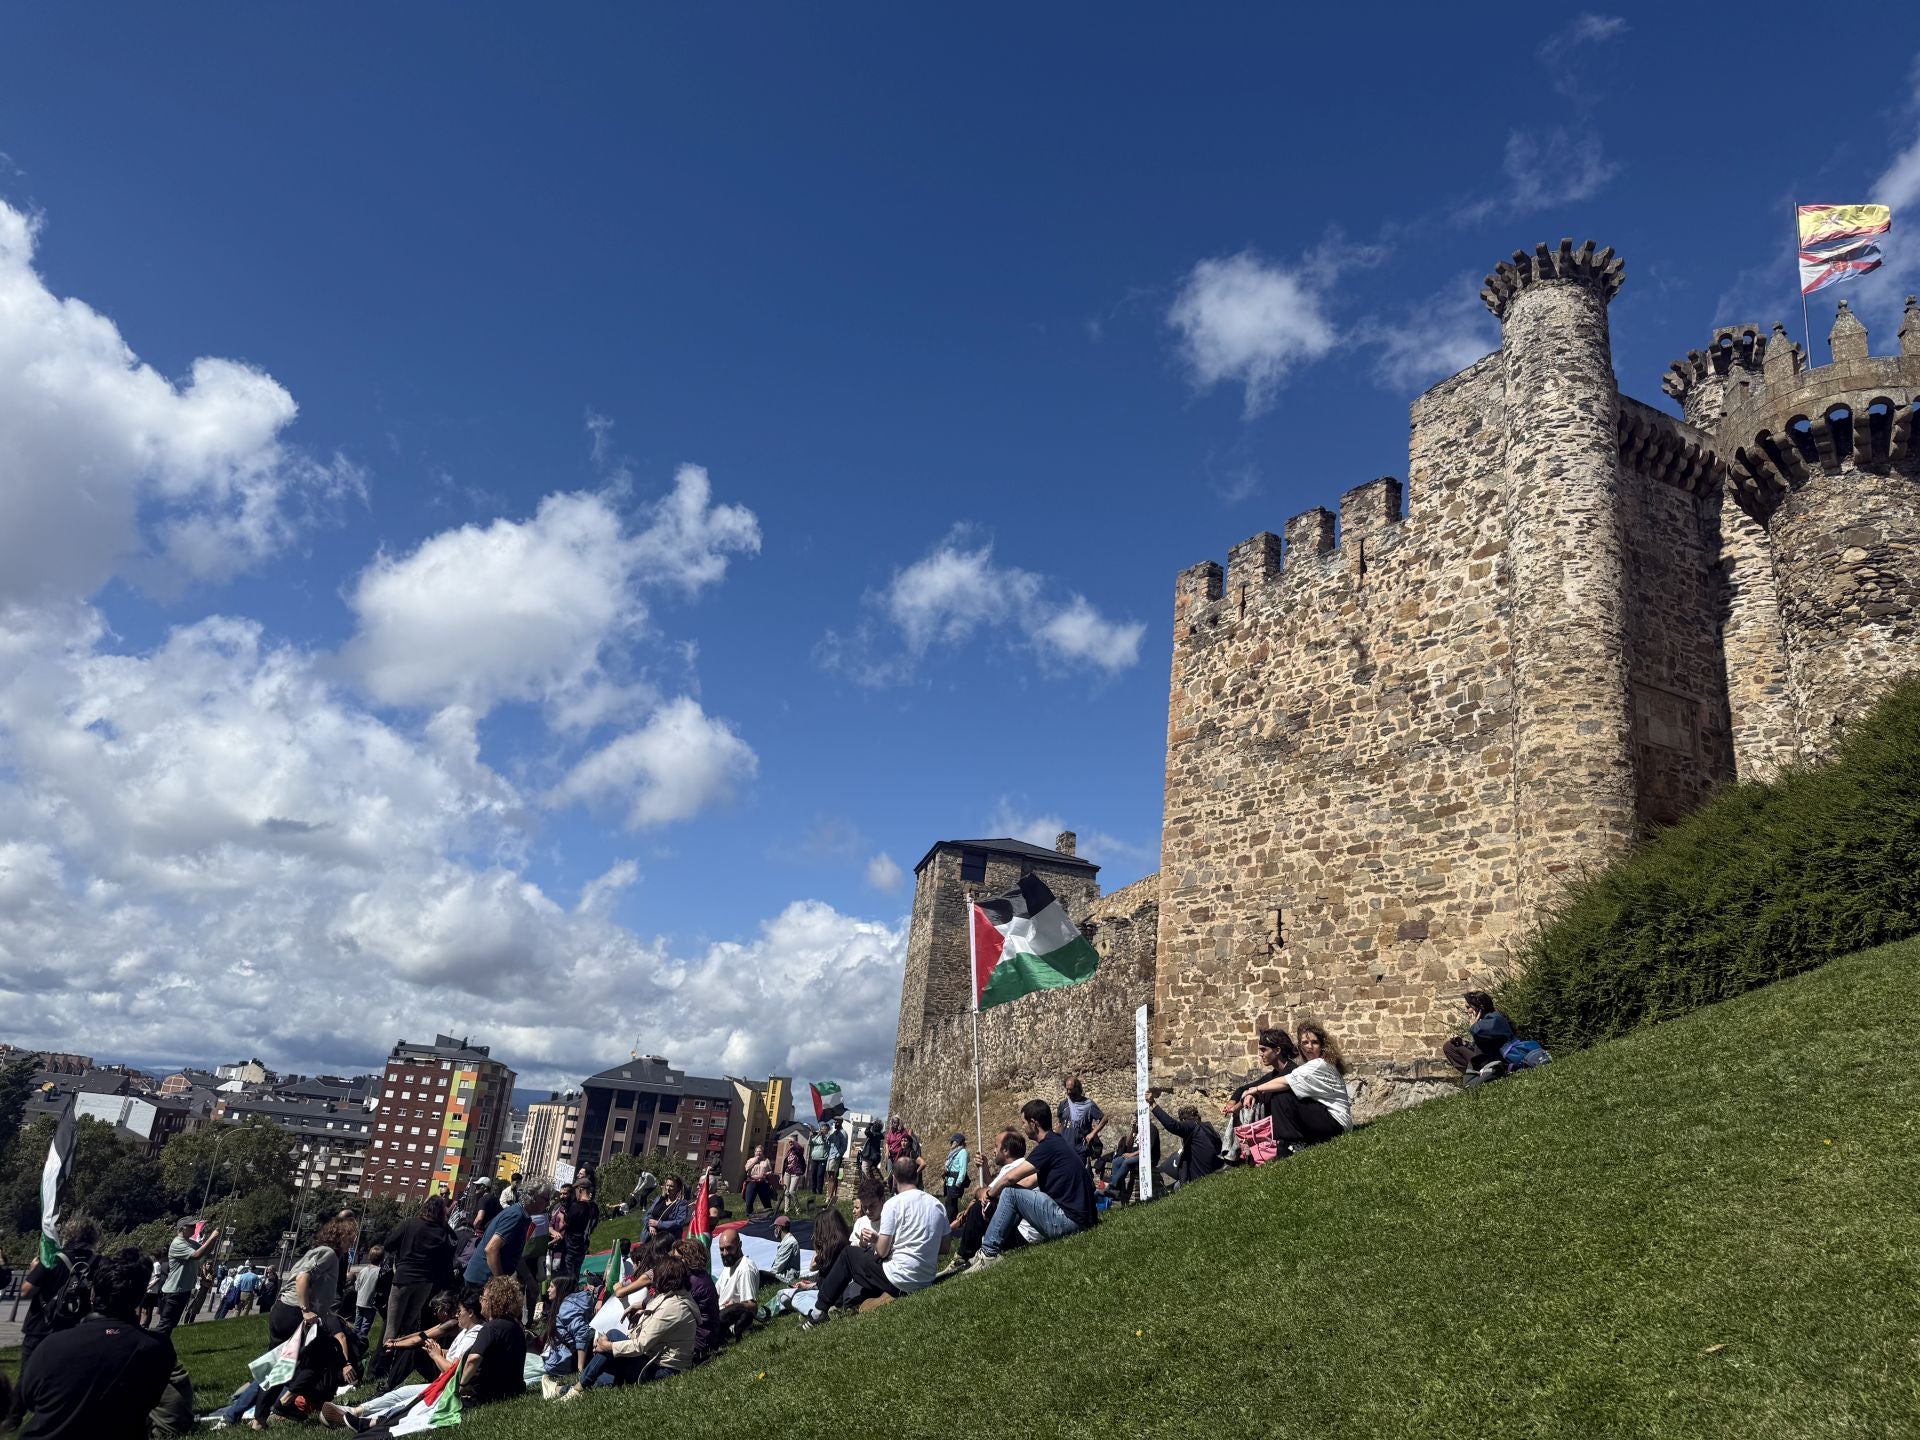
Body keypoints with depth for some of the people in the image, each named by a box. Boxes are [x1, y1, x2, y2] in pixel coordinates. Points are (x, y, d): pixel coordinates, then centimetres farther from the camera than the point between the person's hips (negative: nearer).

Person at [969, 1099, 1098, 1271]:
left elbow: (1011, 1177, -17)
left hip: (1069, 1220, -10)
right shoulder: (1056, 1142, 16)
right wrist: (993, 1190, 17)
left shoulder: (1048, 1146, -13)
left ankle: (988, 1253, -6)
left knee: (1009, 1193, -10)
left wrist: (990, 1193, 3)